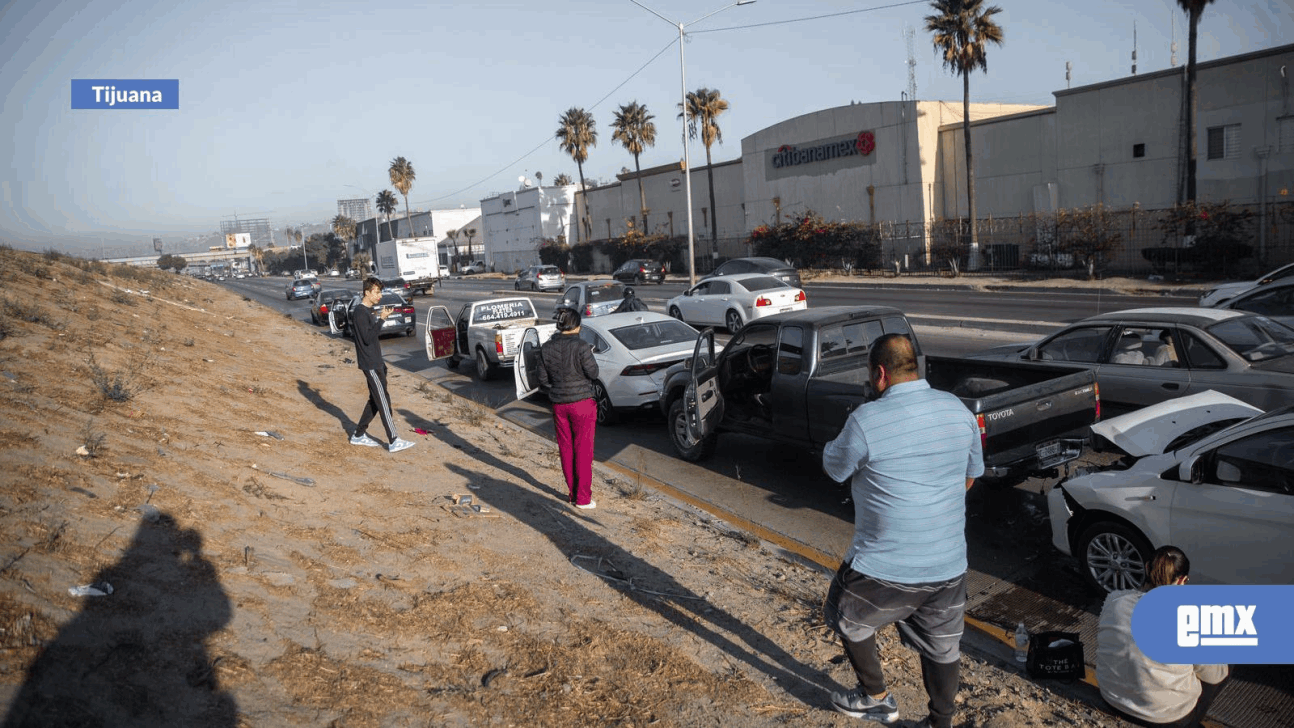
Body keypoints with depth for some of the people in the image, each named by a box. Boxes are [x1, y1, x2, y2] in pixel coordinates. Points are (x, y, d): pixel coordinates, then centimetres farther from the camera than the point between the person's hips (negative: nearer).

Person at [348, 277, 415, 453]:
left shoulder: (369, 311, 14)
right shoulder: (359, 312, -16)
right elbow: (367, 338, -23)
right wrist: (381, 320, -25)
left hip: (376, 362, 10)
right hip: (370, 364, -10)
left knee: (375, 399, 14)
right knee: (383, 401, -8)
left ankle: (359, 435, 23)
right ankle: (394, 442, -5)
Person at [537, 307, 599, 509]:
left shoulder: (546, 348, -1)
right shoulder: (581, 346, -16)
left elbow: (543, 380, 3)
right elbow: (593, 373, -10)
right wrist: (590, 355, 6)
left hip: (559, 405, 4)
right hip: (582, 403, -4)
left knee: (566, 451, 14)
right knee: (583, 451, 4)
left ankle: (573, 493, 22)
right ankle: (583, 498, 9)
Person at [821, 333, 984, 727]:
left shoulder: (867, 420, -20)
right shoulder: (958, 410, -1)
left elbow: (834, 468, -3)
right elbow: (972, 475, 13)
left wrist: (843, 440, 15)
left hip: (885, 568, -5)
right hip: (949, 565, 5)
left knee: (848, 618, 22)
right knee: (942, 646, 22)